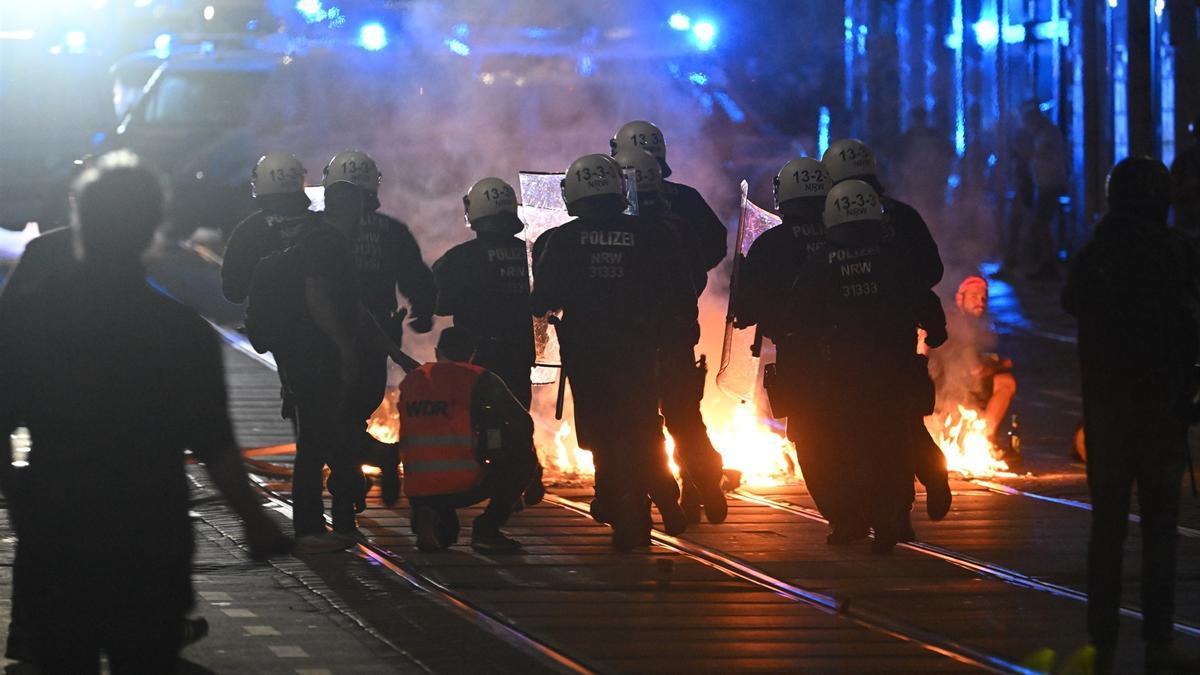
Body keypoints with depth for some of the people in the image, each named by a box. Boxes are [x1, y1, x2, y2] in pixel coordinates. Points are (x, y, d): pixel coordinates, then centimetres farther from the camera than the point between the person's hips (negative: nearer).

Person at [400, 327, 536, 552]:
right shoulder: (479, 379, 0)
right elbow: (523, 423, 2)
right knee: (524, 460, 19)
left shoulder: (411, 380, 13)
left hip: (417, 492, 5)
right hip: (463, 487, -5)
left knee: (444, 537, 36)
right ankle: (487, 529, 5)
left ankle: (427, 517, -1)